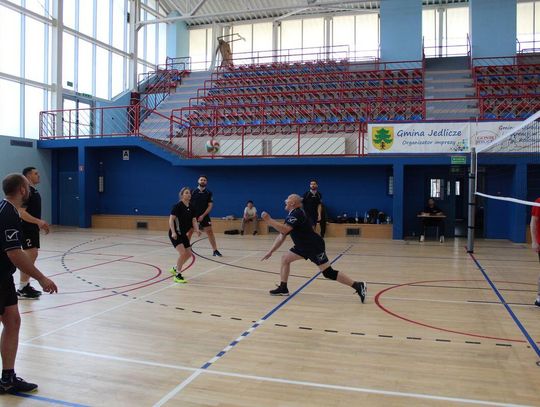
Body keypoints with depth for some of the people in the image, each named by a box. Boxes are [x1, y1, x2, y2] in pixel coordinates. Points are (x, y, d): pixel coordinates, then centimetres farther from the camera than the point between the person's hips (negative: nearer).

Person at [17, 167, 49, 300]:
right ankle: (21, 289, -4)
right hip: (27, 229, -10)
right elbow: (21, 212, -24)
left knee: (33, 256, 13)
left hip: (33, 228, 10)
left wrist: (41, 224, 21)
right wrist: (39, 221, -29)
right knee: (29, 256, -10)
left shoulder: (34, 190, 14)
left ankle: (26, 285, 21)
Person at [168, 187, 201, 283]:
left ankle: (175, 268, 35)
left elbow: (194, 220, 4)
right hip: (175, 234, -8)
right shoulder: (178, 206, -14)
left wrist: (197, 230, -15)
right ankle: (177, 276, -7)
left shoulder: (191, 207, 6)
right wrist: (173, 232, -29)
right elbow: (171, 219, -18)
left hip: (183, 234, 8)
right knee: (182, 253, -19)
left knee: (188, 254, 13)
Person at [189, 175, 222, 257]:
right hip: (193, 215, 0)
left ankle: (215, 250, 4)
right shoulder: (193, 192, -2)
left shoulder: (208, 193, 0)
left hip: (204, 216, 1)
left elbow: (210, 206, -2)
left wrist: (203, 216, -11)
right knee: (189, 232, 0)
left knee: (210, 232, -2)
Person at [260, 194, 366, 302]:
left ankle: (358, 285, -5)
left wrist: (269, 220, -26)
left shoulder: (297, 214, -19)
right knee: (285, 258, 9)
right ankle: (283, 288, 17)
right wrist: (271, 252, 14)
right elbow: (281, 236, 16)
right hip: (304, 247, 10)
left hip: (315, 247, -10)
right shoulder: (291, 216, 13)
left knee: (329, 273, -10)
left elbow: (284, 230, -32)